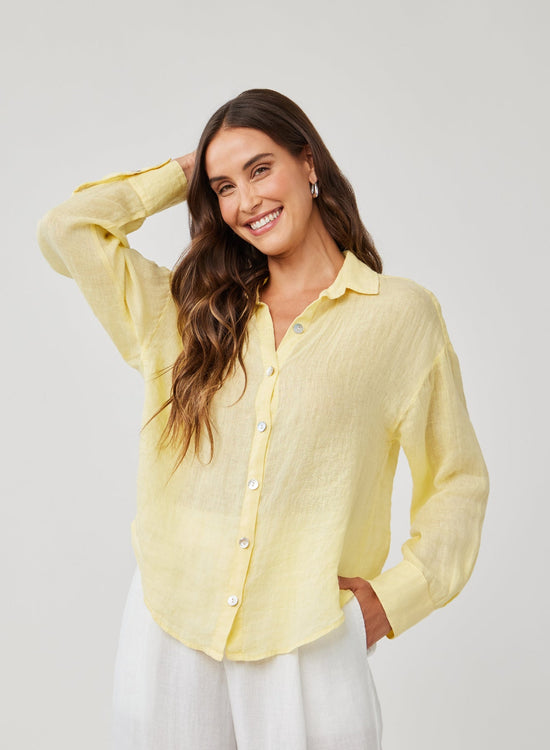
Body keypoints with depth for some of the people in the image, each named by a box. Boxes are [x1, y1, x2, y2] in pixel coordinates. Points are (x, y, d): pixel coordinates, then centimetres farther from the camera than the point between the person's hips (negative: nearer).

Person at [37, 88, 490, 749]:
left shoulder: (402, 314, 1)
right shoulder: (193, 311, 10)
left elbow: (456, 478, 6)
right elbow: (65, 230, 8)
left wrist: (399, 594, -5)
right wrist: (182, 174, 13)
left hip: (310, 638, -2)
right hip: (168, 624, 3)